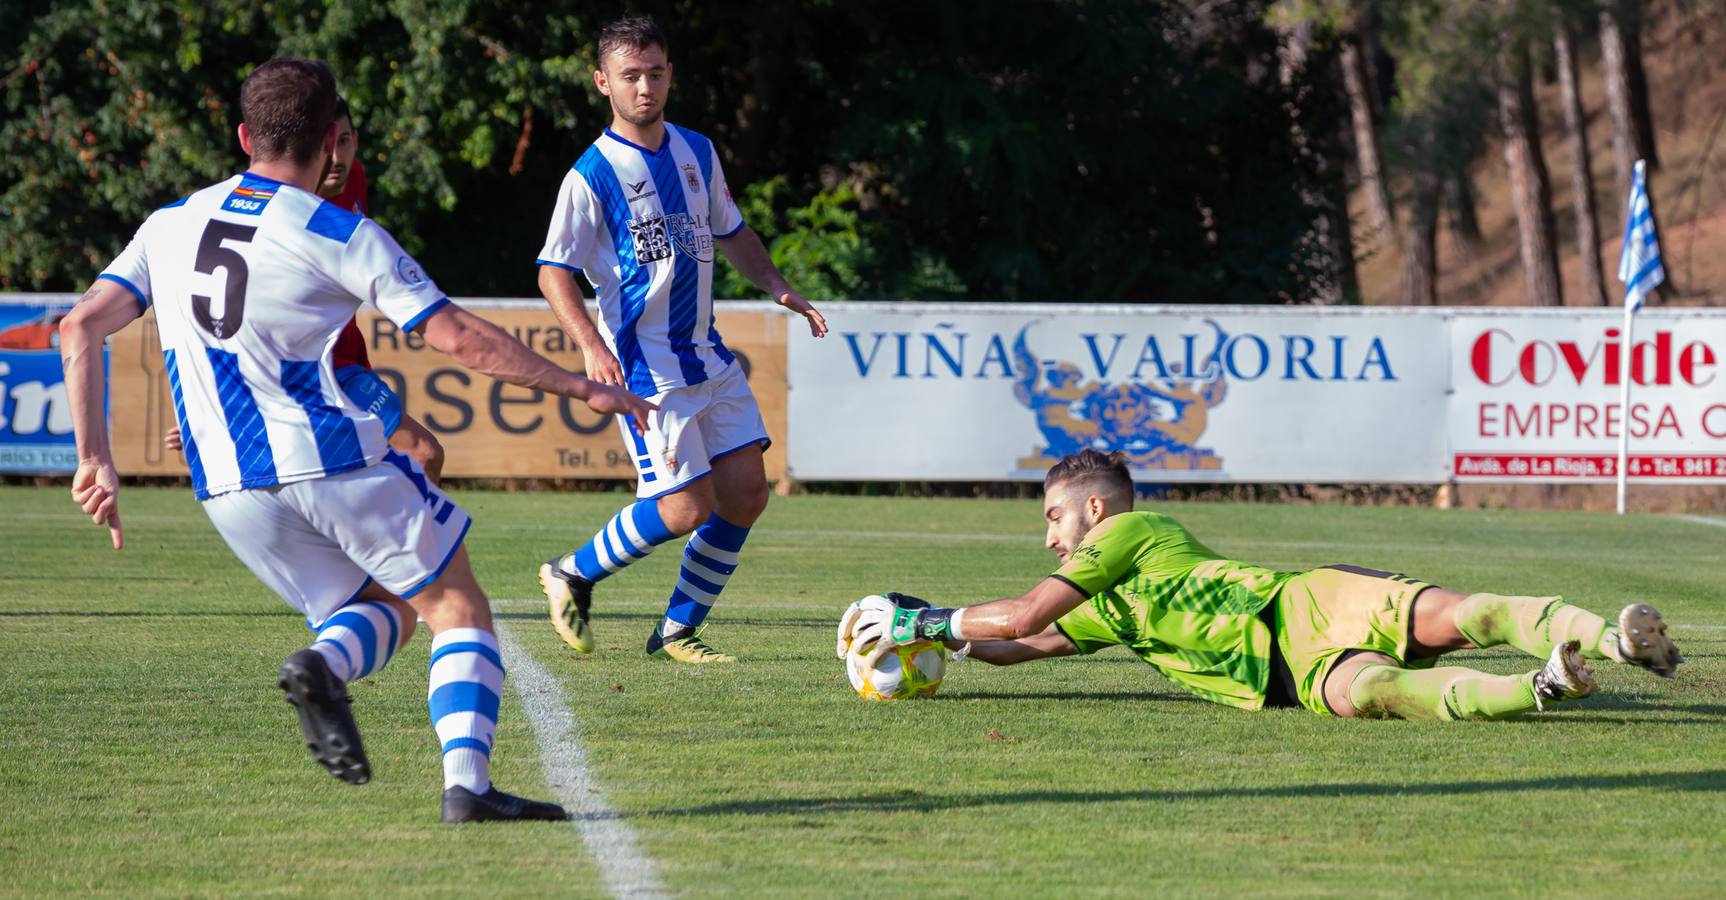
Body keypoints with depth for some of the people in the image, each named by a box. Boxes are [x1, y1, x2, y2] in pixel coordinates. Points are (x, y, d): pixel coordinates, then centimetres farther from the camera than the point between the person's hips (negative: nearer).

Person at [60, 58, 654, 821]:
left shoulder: (169, 226, 10)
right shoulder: (340, 236, -4)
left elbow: (80, 329, 3)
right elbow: (460, 339, -7)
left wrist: (95, 459, 4)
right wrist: (583, 389, 1)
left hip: (228, 487, 5)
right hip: (334, 458, -5)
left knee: (382, 610, 19)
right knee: (458, 609, 9)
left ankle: (323, 664, -16)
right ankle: (466, 782, -12)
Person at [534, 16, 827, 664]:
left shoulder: (697, 153, 9)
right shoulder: (592, 175, -11)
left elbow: (731, 234, 24)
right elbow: (554, 272, -12)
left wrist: (777, 287, 9)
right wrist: (591, 346, -27)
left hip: (707, 357, 7)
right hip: (643, 365, -7)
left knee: (746, 492, 0)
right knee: (686, 506, -12)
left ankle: (678, 631, 13)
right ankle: (571, 576, 12)